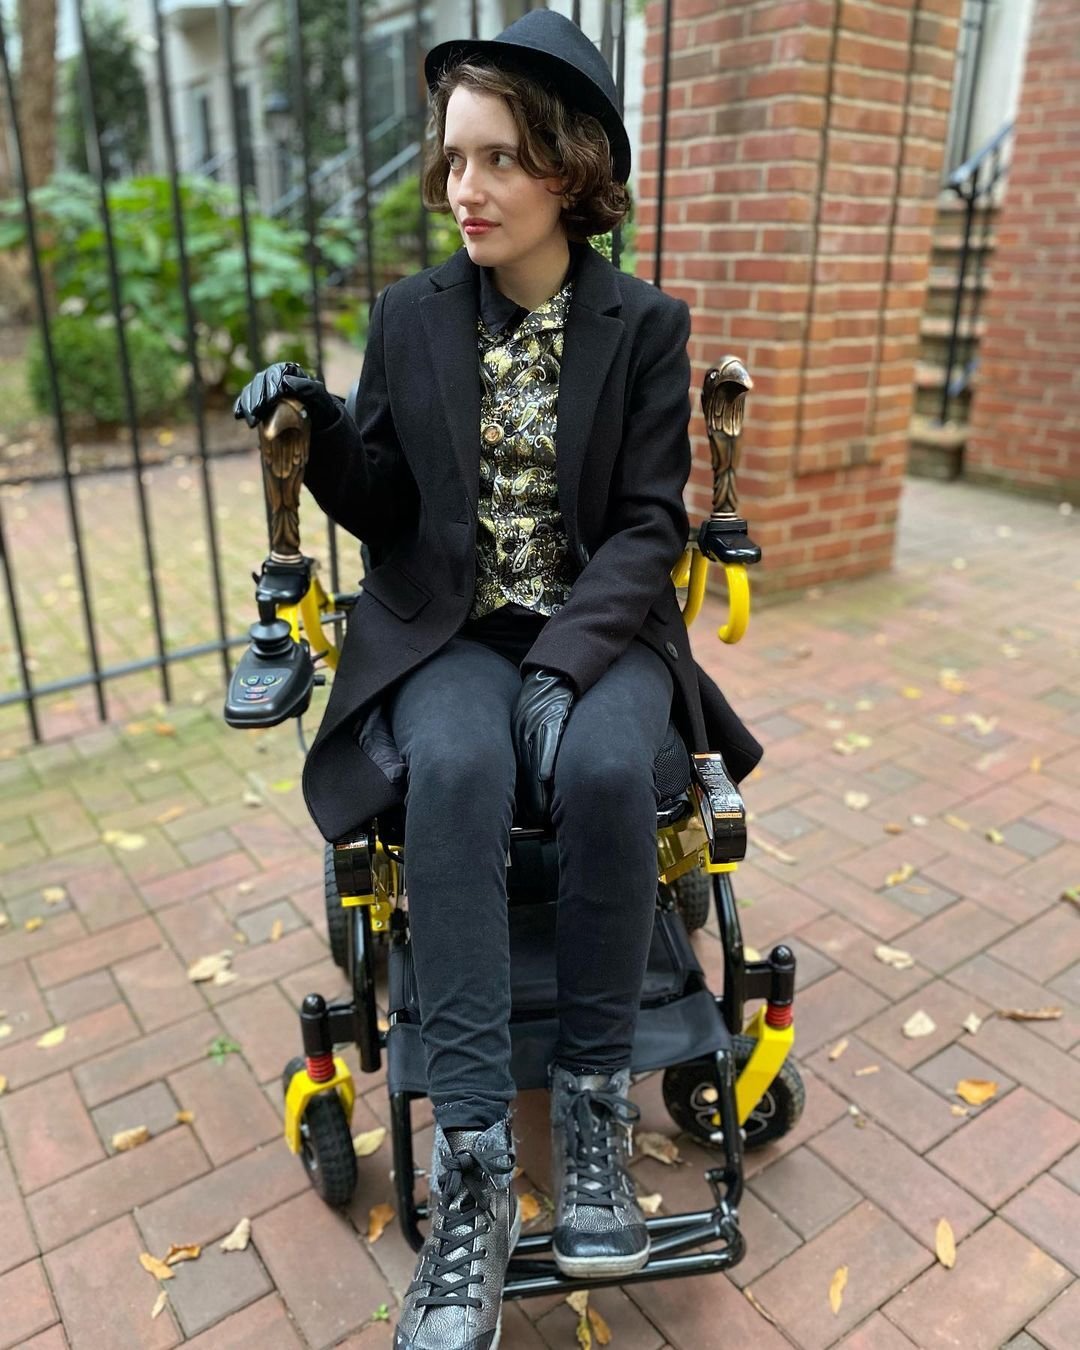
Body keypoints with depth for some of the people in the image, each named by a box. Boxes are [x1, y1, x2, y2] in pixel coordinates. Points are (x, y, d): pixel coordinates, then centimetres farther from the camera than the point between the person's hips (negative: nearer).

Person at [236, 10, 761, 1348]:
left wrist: (566, 656, -19)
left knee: (605, 770, -32)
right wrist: (321, 429, -12)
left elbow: (651, 523, -4)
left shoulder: (645, 324, 3)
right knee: (454, 771, -31)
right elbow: (382, 511, 8)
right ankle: (472, 1161, -23)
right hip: (447, 632, 1)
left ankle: (593, 1099, -11)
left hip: (599, 627, 0)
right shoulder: (411, 316, 8)